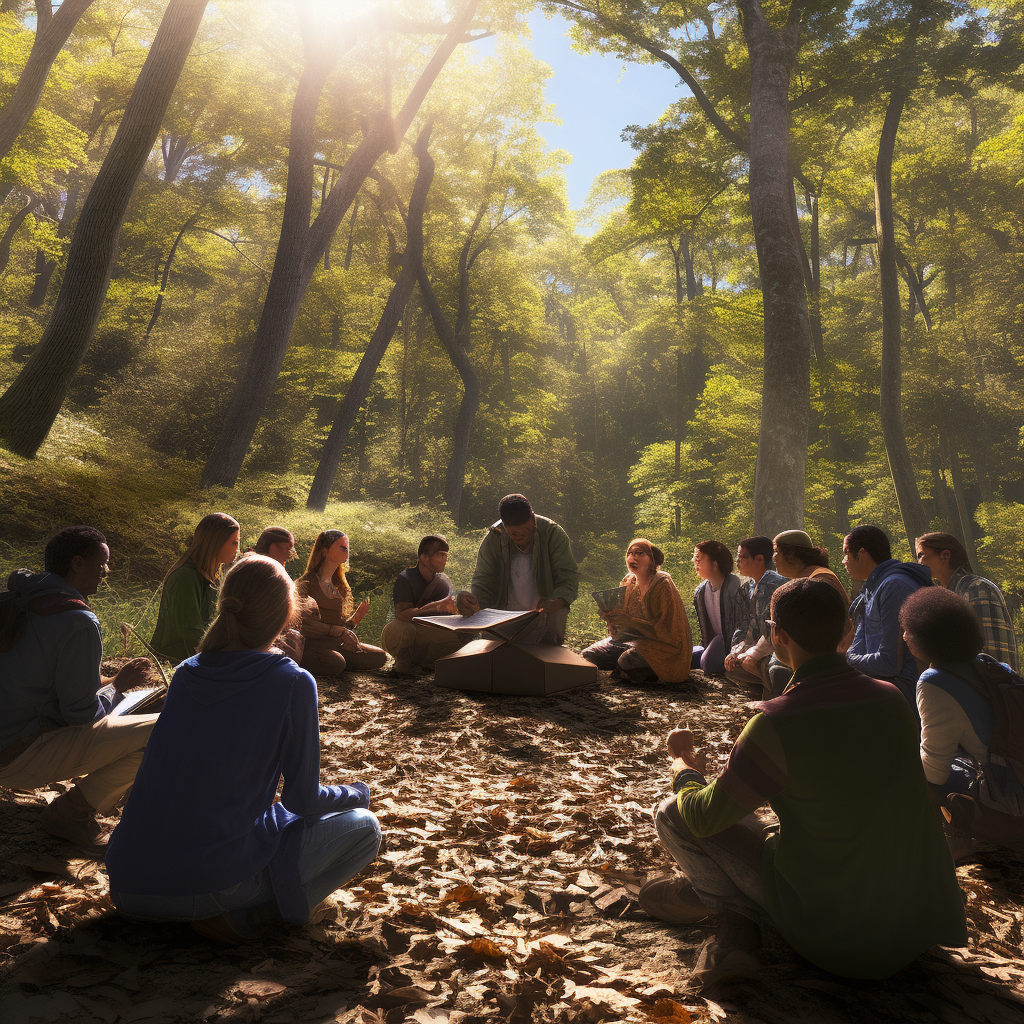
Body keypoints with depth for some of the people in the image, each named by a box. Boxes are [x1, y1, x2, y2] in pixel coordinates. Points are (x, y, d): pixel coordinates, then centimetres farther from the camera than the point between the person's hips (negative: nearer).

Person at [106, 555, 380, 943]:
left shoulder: (186, 672, 6)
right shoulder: (292, 682, -11)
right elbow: (304, 802, -4)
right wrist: (358, 792, 16)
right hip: (216, 886, -7)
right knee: (363, 825, 8)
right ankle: (243, 917, -5)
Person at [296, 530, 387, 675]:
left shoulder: (339, 586, 21)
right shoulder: (306, 582, -2)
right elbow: (304, 623, -15)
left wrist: (355, 619, 1)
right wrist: (336, 631, -17)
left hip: (337, 642, 8)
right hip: (312, 642, -8)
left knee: (379, 657, -12)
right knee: (336, 664, -36)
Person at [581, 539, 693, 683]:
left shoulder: (662, 583, -15)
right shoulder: (628, 582, 5)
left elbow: (665, 630, -20)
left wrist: (629, 621, -29)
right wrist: (610, 616, -15)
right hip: (633, 638, 7)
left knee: (628, 660, -34)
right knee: (589, 655, -9)